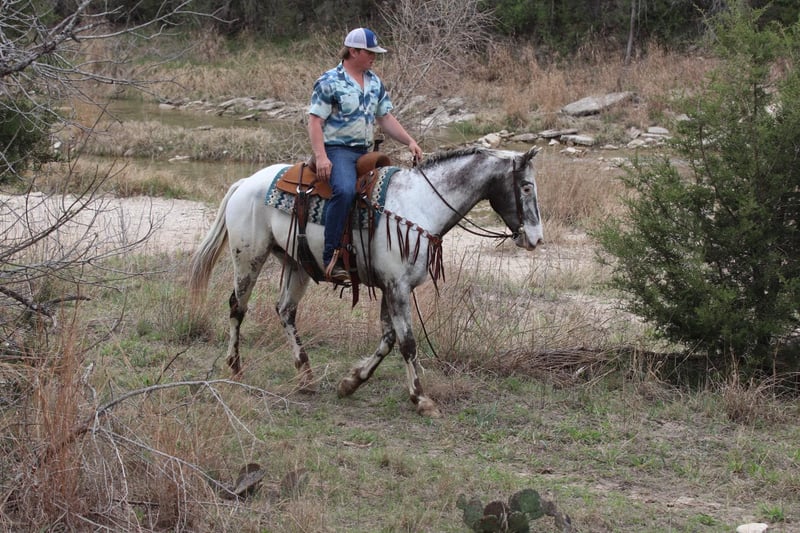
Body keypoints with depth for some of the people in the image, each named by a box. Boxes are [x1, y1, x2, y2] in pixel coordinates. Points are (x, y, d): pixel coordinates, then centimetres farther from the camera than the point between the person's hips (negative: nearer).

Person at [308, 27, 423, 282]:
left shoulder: (374, 82, 16)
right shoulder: (330, 82, -5)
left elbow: (385, 118, 21)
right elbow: (315, 121, -9)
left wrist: (410, 141, 7)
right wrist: (321, 157, -21)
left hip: (365, 152, 8)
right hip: (337, 150, -8)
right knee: (345, 190, -34)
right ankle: (331, 258, -35)